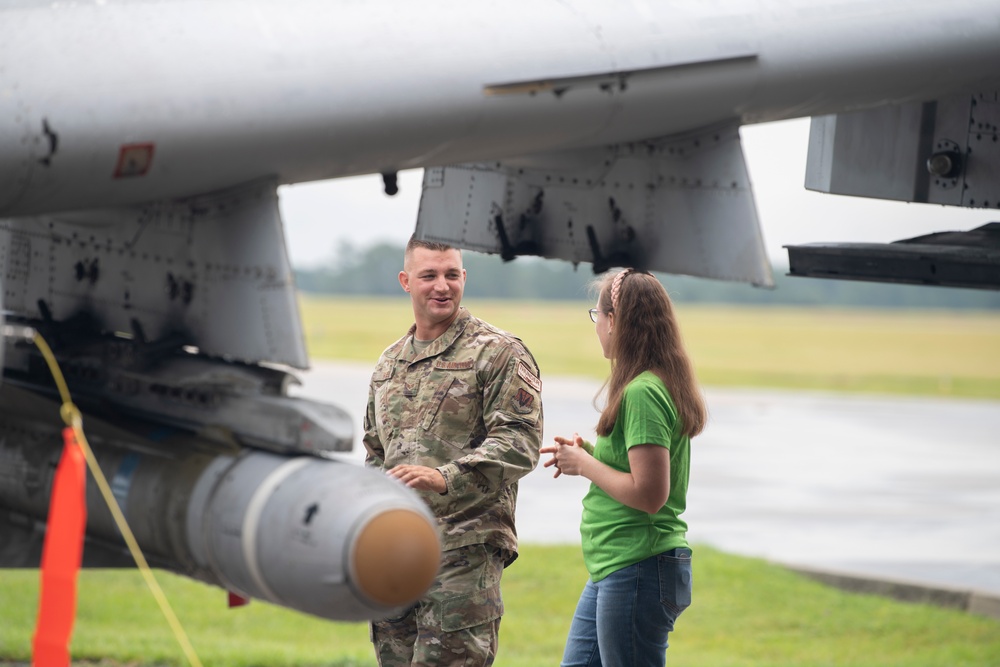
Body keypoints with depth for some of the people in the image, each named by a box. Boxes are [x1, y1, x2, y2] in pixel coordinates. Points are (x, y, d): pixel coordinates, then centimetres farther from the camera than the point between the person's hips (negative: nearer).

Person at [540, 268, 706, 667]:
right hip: (612, 571, 10)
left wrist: (584, 464, -12)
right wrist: (591, 454, 9)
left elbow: (649, 494, -25)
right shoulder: (662, 386, 13)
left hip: (638, 572, -10)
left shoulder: (642, 393, -19)